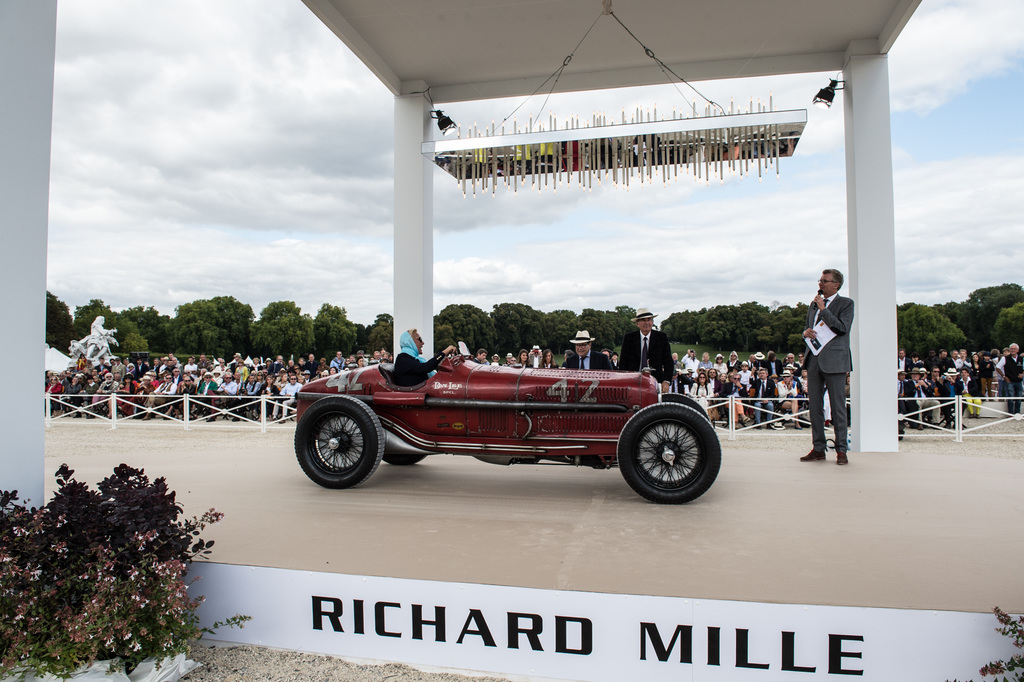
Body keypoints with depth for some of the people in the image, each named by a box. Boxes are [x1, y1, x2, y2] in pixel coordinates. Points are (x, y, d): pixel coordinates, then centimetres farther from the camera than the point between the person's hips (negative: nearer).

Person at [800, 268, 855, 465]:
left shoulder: (846, 303, 0)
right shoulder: (814, 304, 18)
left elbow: (842, 328, -13)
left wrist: (823, 309, -12)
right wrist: (805, 333, 2)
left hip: (834, 361, -6)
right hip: (814, 360, 6)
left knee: (838, 408, -2)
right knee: (815, 406, 7)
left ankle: (841, 450, 5)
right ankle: (818, 448, 14)